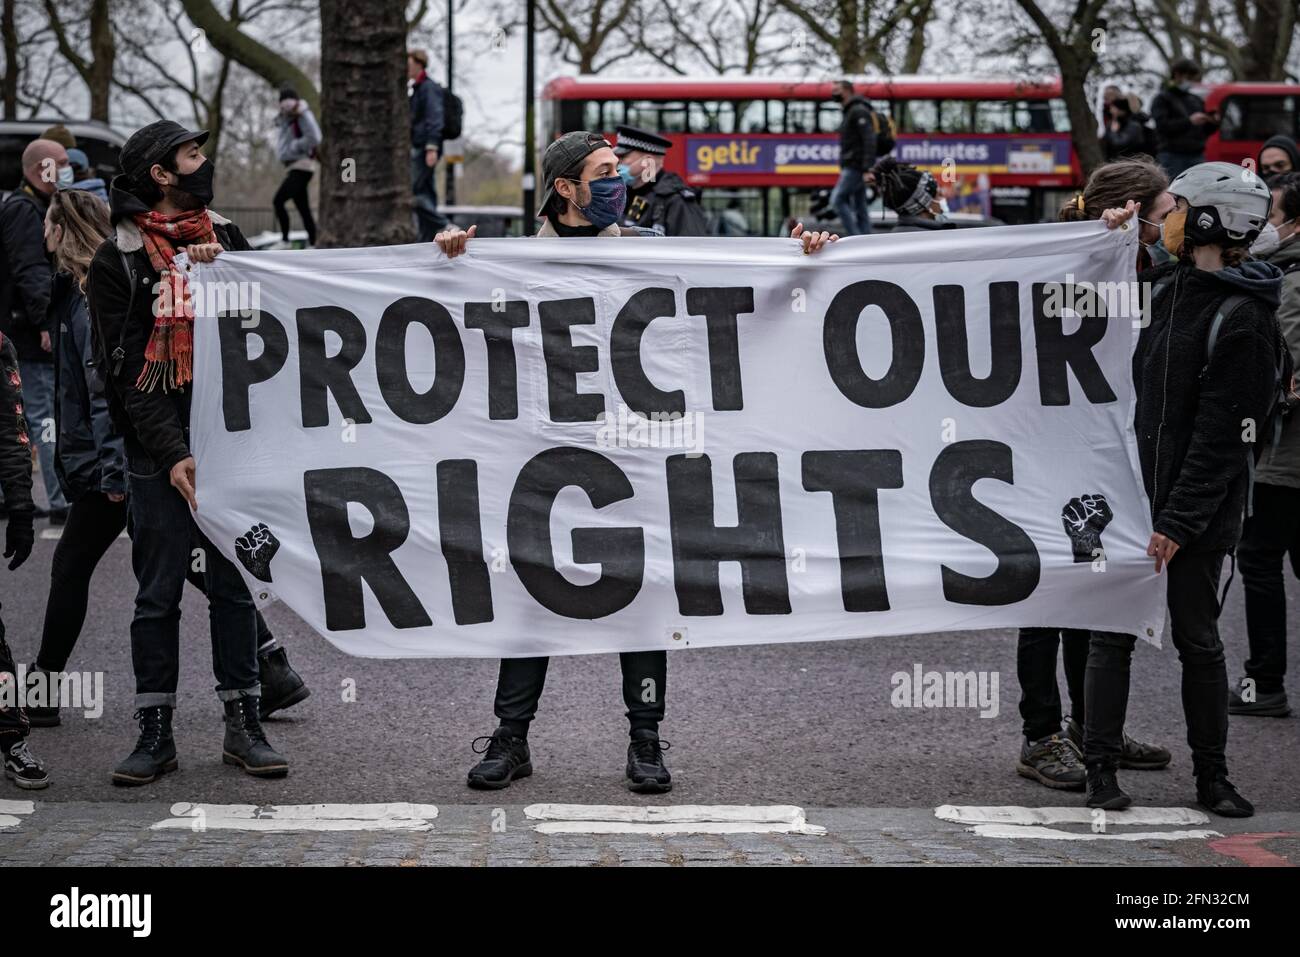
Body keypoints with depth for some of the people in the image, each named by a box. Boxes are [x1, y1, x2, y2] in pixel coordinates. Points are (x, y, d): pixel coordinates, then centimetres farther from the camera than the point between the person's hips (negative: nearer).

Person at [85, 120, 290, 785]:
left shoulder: (224, 236, 12)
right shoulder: (117, 261, -2)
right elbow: (127, 368, -6)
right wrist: (172, 453, -14)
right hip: (160, 453, -3)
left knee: (234, 585, 6)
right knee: (158, 593, 1)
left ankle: (243, 725, 12)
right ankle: (155, 734, 8)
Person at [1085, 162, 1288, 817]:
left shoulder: (1242, 320, -13)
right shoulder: (1163, 286, 8)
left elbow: (1221, 438, -16)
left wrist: (1177, 523, -18)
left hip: (1197, 512, -6)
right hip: (1127, 497, 6)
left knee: (1198, 640, 5)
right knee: (1112, 634, 4)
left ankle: (1212, 777, 16)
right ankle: (1100, 768, 11)